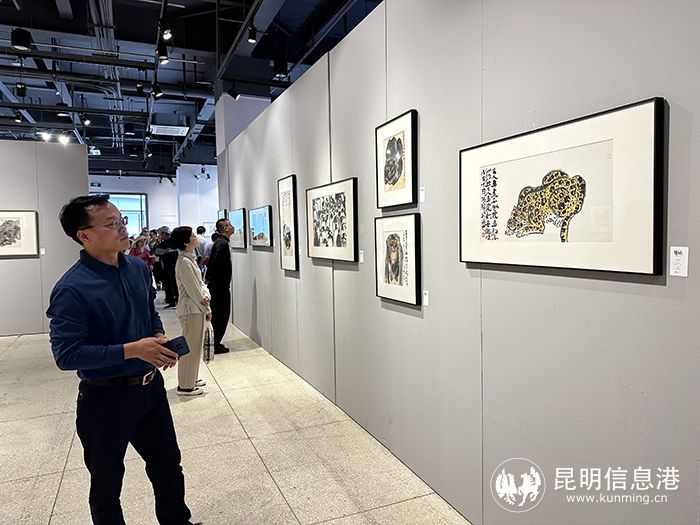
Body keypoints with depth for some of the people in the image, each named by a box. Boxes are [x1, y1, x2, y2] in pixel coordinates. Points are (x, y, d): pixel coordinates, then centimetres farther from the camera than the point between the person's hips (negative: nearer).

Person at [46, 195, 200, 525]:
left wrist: (159, 338, -7)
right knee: (107, 484, 18)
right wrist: (132, 350, -28)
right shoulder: (71, 289, -21)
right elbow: (66, 354, -22)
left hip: (151, 386, 6)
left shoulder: (138, 268, 0)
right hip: (106, 398, -6)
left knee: (168, 467, 23)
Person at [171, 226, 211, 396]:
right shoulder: (184, 263, -20)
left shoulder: (190, 259, 10)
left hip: (196, 308, 10)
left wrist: (206, 296, -11)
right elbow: (193, 290, -19)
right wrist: (207, 310, -9)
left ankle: (190, 379, 33)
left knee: (195, 346, 19)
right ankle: (185, 386, 13)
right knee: (190, 348, 1)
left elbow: (200, 283, 9)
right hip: (190, 310, -10)